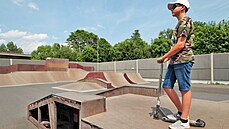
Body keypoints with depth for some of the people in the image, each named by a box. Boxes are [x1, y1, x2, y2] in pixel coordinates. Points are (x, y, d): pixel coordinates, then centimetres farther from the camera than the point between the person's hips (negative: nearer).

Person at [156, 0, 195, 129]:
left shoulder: (186, 21, -6)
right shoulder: (180, 24, 24)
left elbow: (180, 45, -16)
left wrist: (163, 57, -12)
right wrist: (168, 57, 16)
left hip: (183, 60, -10)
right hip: (174, 61, 10)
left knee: (185, 89, -4)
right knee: (167, 86, 8)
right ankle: (181, 112, 19)